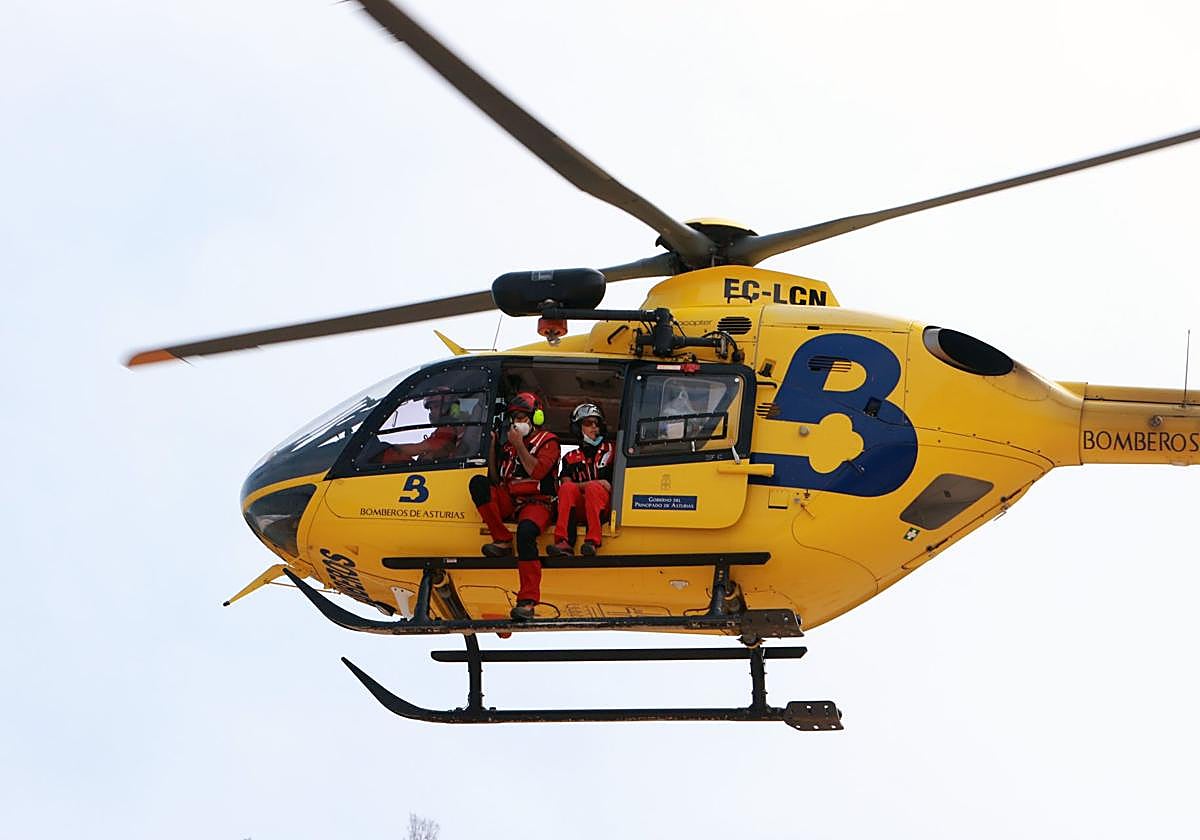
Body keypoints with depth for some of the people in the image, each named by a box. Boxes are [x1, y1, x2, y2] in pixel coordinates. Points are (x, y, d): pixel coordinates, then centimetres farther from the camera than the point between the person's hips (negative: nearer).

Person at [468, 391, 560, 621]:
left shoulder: (547, 442, 5)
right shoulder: (509, 444, 21)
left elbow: (537, 471, -13)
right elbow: (495, 479, 16)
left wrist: (520, 445, -9)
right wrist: (491, 445, 10)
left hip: (537, 502, -6)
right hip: (509, 500, 6)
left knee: (525, 531, -38)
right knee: (478, 482, -21)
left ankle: (528, 600, -41)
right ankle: (502, 541, -22)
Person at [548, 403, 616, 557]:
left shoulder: (611, 450, 19)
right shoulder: (571, 458, 21)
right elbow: (566, 483, 6)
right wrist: (586, 485, -10)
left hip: (605, 507, -2)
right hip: (579, 508, 2)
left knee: (593, 488, -33)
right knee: (567, 488, -29)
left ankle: (592, 542, -46)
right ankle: (565, 542, -43)